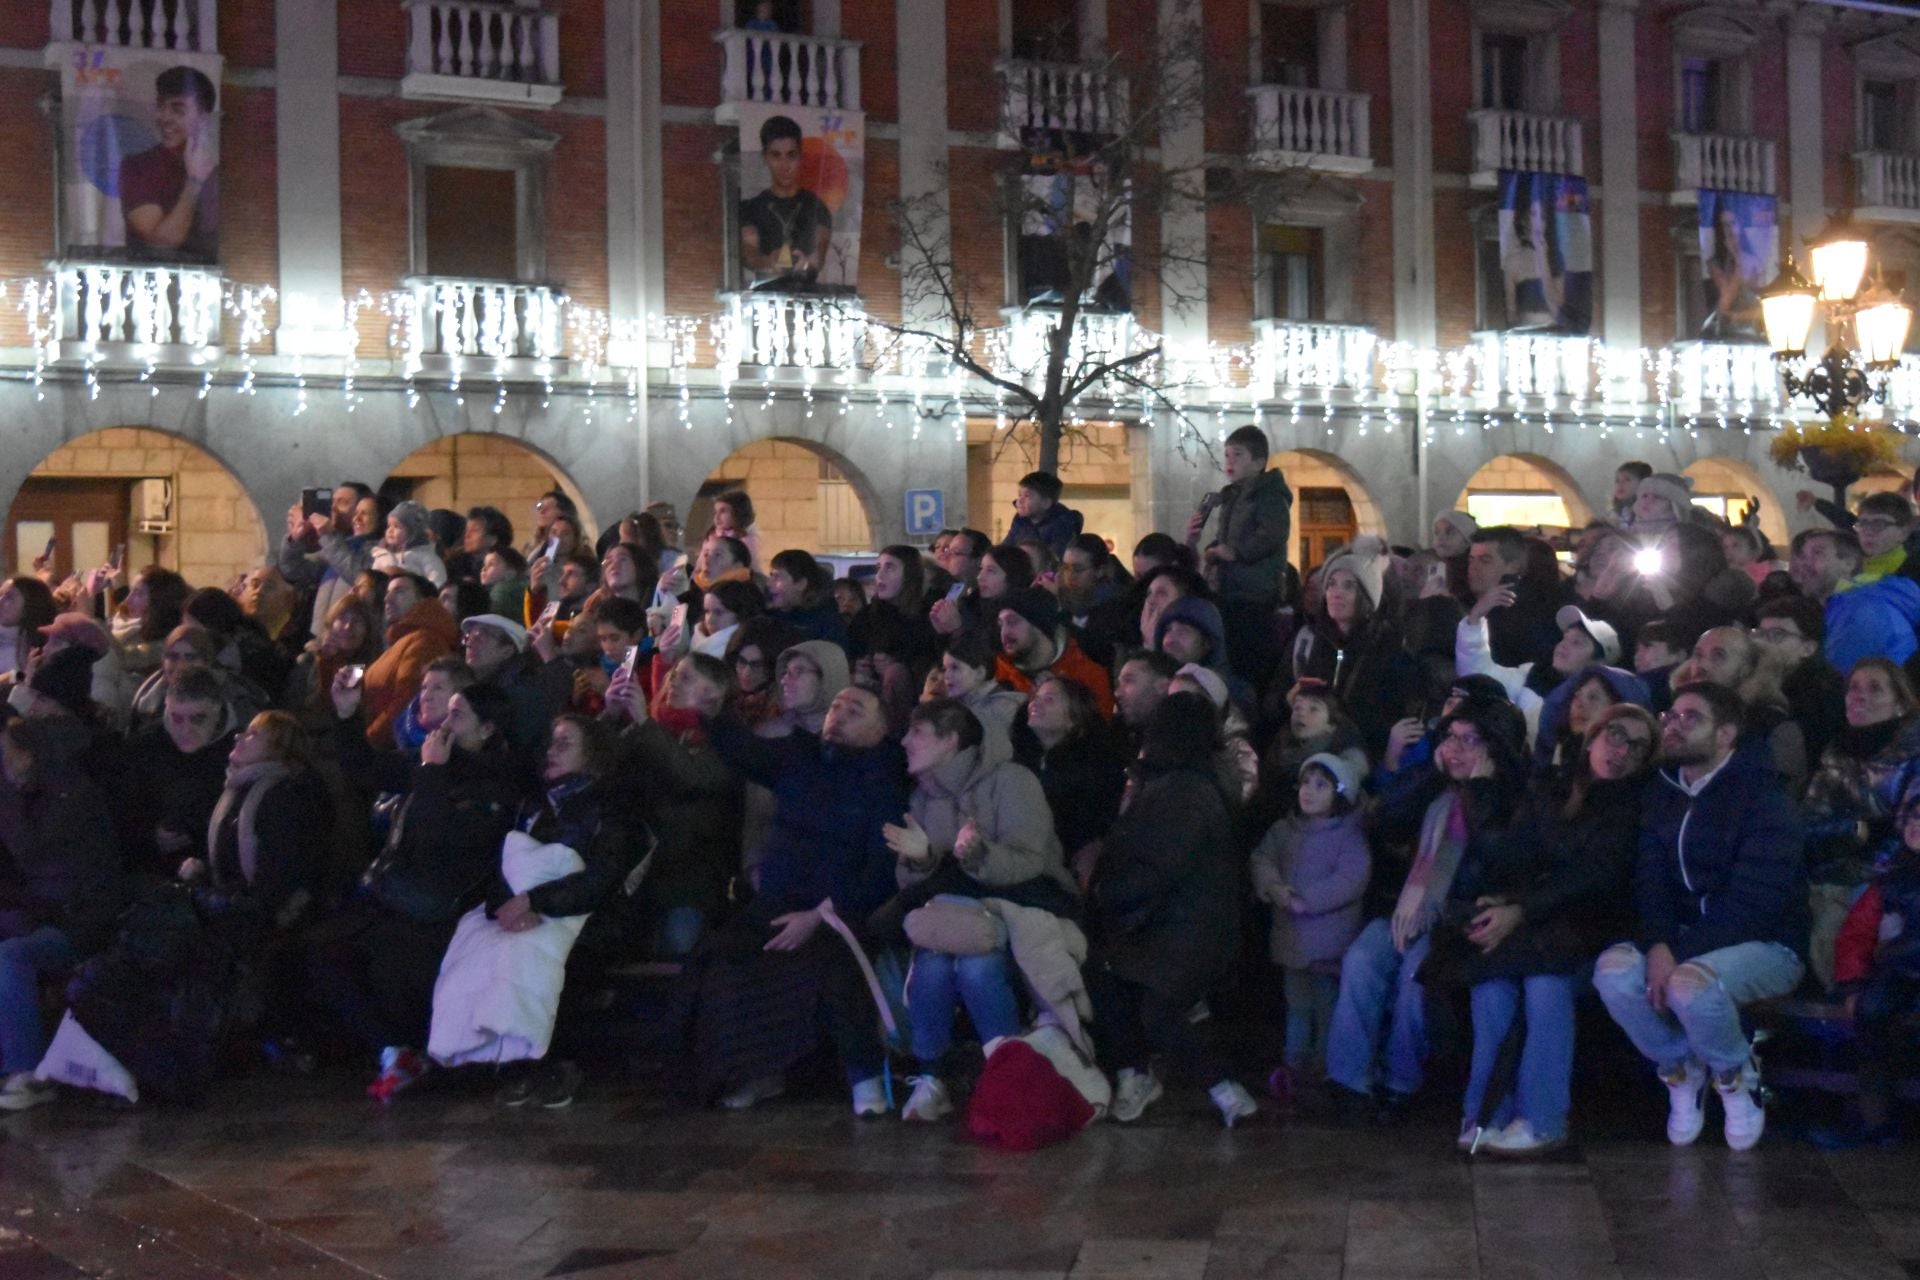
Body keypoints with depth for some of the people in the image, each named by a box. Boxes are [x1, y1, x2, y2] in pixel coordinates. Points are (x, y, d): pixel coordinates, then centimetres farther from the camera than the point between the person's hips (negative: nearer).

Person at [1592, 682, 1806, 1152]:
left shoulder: (1762, 796, -12)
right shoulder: (1664, 795, 9)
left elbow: (1754, 902, -19)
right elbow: (1650, 880, 3)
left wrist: (1681, 952, -24)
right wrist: (1658, 945, -18)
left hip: (1765, 944, -6)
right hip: (1684, 939, 6)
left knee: (1690, 982, -36)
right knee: (1613, 969, -24)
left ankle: (1737, 1077, -4)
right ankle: (1680, 1070, 1)